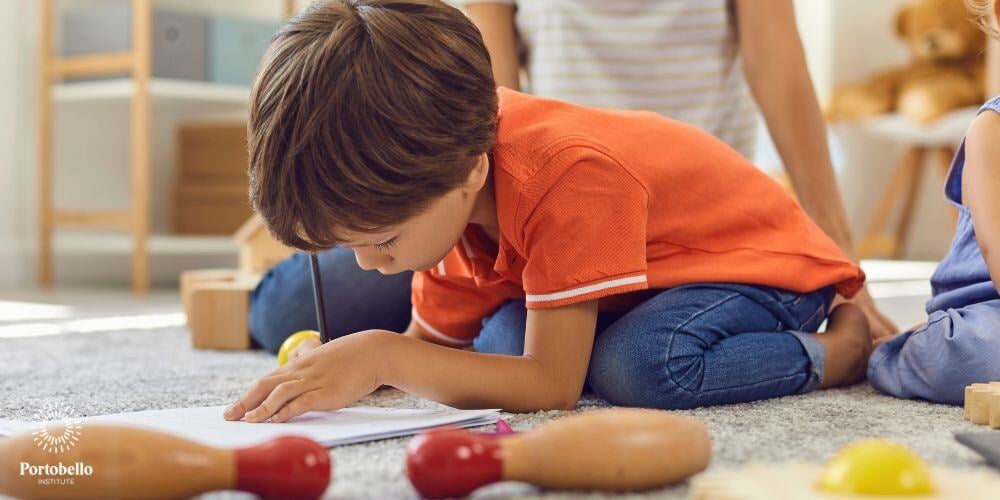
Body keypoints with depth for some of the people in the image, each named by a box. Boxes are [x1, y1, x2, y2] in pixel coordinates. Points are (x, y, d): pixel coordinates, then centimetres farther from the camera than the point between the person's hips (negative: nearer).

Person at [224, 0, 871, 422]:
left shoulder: (568, 175, -39)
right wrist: (344, 368, -24)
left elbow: (554, 386, -38)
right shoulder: (443, 188, -12)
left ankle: (842, 347, -14)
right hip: (645, 277, 8)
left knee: (640, 365, -37)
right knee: (502, 340, -16)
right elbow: (432, 342, -2)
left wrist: (380, 358, -43)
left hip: (770, 260, -8)